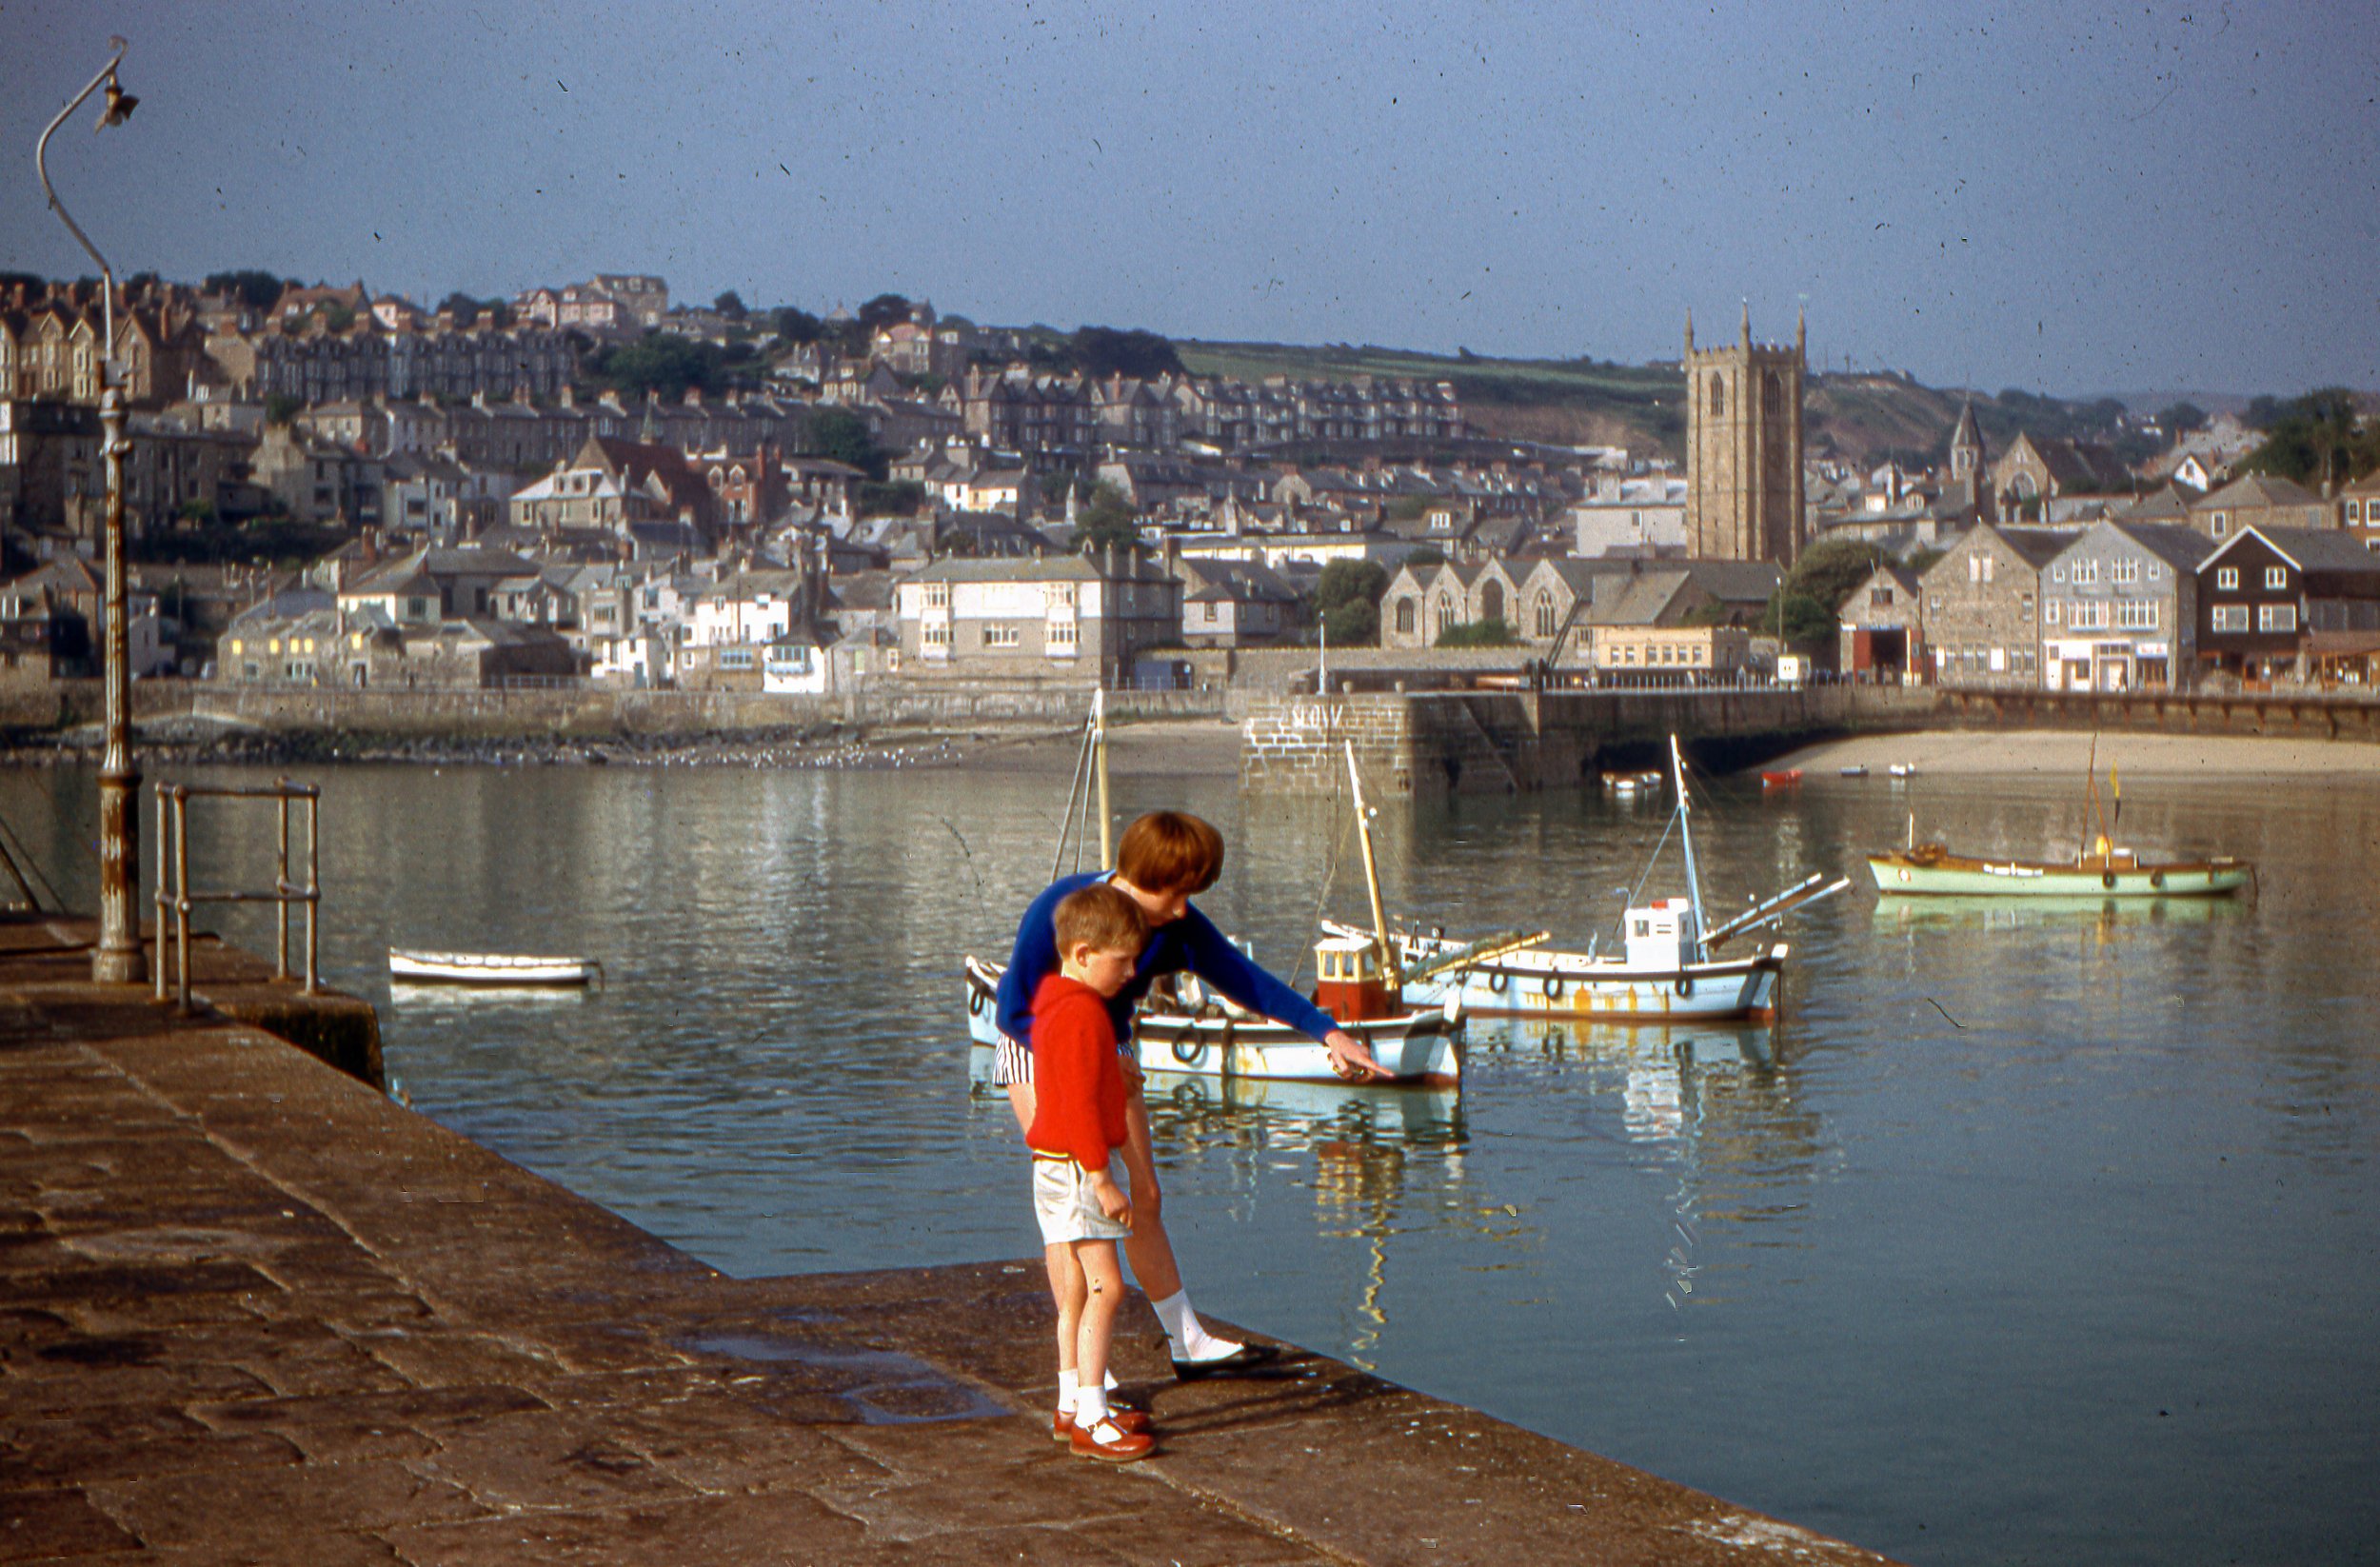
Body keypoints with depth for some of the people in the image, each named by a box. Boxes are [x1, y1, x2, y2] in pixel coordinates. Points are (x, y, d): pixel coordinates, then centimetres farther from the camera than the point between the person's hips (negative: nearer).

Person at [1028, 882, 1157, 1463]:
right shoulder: (1082, 1014, -18)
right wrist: (1102, 1178, -21)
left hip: (1056, 1168, 11)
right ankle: (1089, 1419, -14)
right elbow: (1079, 1104, -22)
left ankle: (1072, 1405, 21)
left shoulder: (1057, 1003, 15)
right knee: (1105, 1285, -13)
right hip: (1074, 1167, -11)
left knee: (1075, 1293, 15)